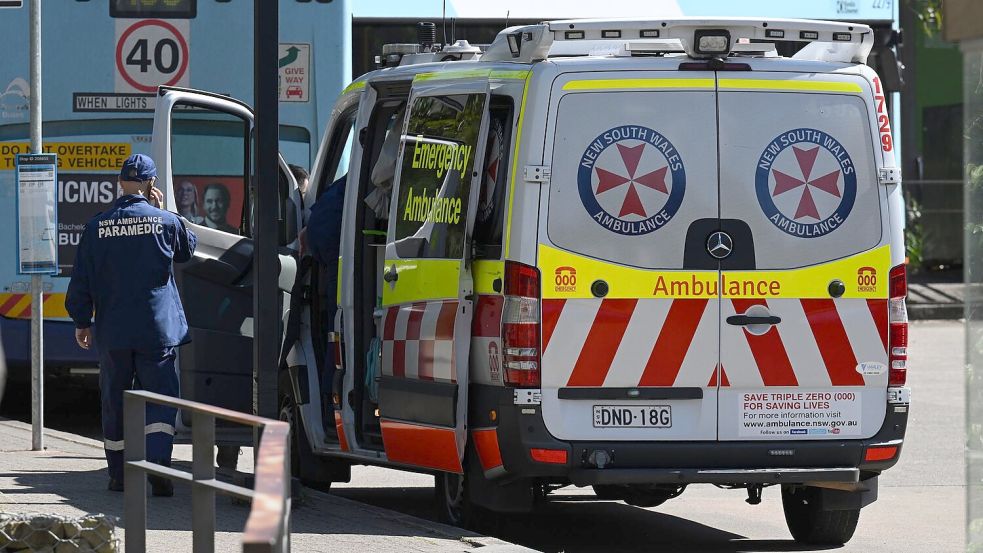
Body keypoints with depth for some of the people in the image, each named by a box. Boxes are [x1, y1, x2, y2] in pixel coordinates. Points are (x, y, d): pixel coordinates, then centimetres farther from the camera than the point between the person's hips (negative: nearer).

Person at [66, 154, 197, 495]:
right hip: (156, 331, -2)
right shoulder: (165, 221, -5)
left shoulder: (97, 227, 0)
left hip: (112, 332, 2)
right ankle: (157, 464, -22)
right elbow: (188, 248, 16)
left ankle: (119, 475, 17)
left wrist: (81, 321, 14)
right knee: (160, 400, -3)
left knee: (114, 403, 12)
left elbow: (81, 281, 3)